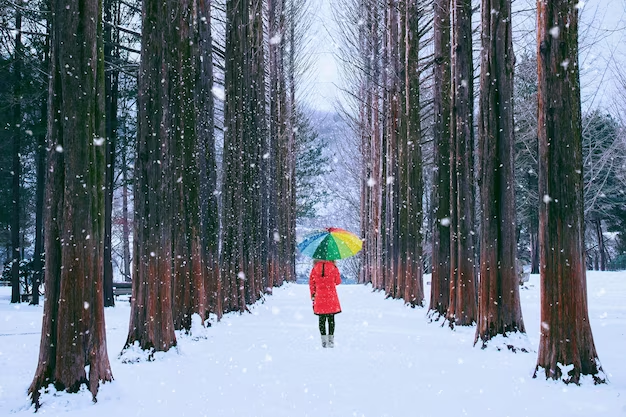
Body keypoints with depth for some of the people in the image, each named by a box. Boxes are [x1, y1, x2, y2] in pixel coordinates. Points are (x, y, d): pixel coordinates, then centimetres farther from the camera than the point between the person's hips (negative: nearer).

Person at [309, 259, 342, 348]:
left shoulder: (315, 268, 0)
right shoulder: (333, 267, -4)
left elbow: (311, 283, 4)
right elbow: (338, 281, 5)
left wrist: (313, 295, 13)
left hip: (319, 296, 1)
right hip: (331, 295, -1)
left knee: (322, 319, 6)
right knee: (331, 318, 6)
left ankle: (324, 340, 5)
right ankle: (330, 338, 5)